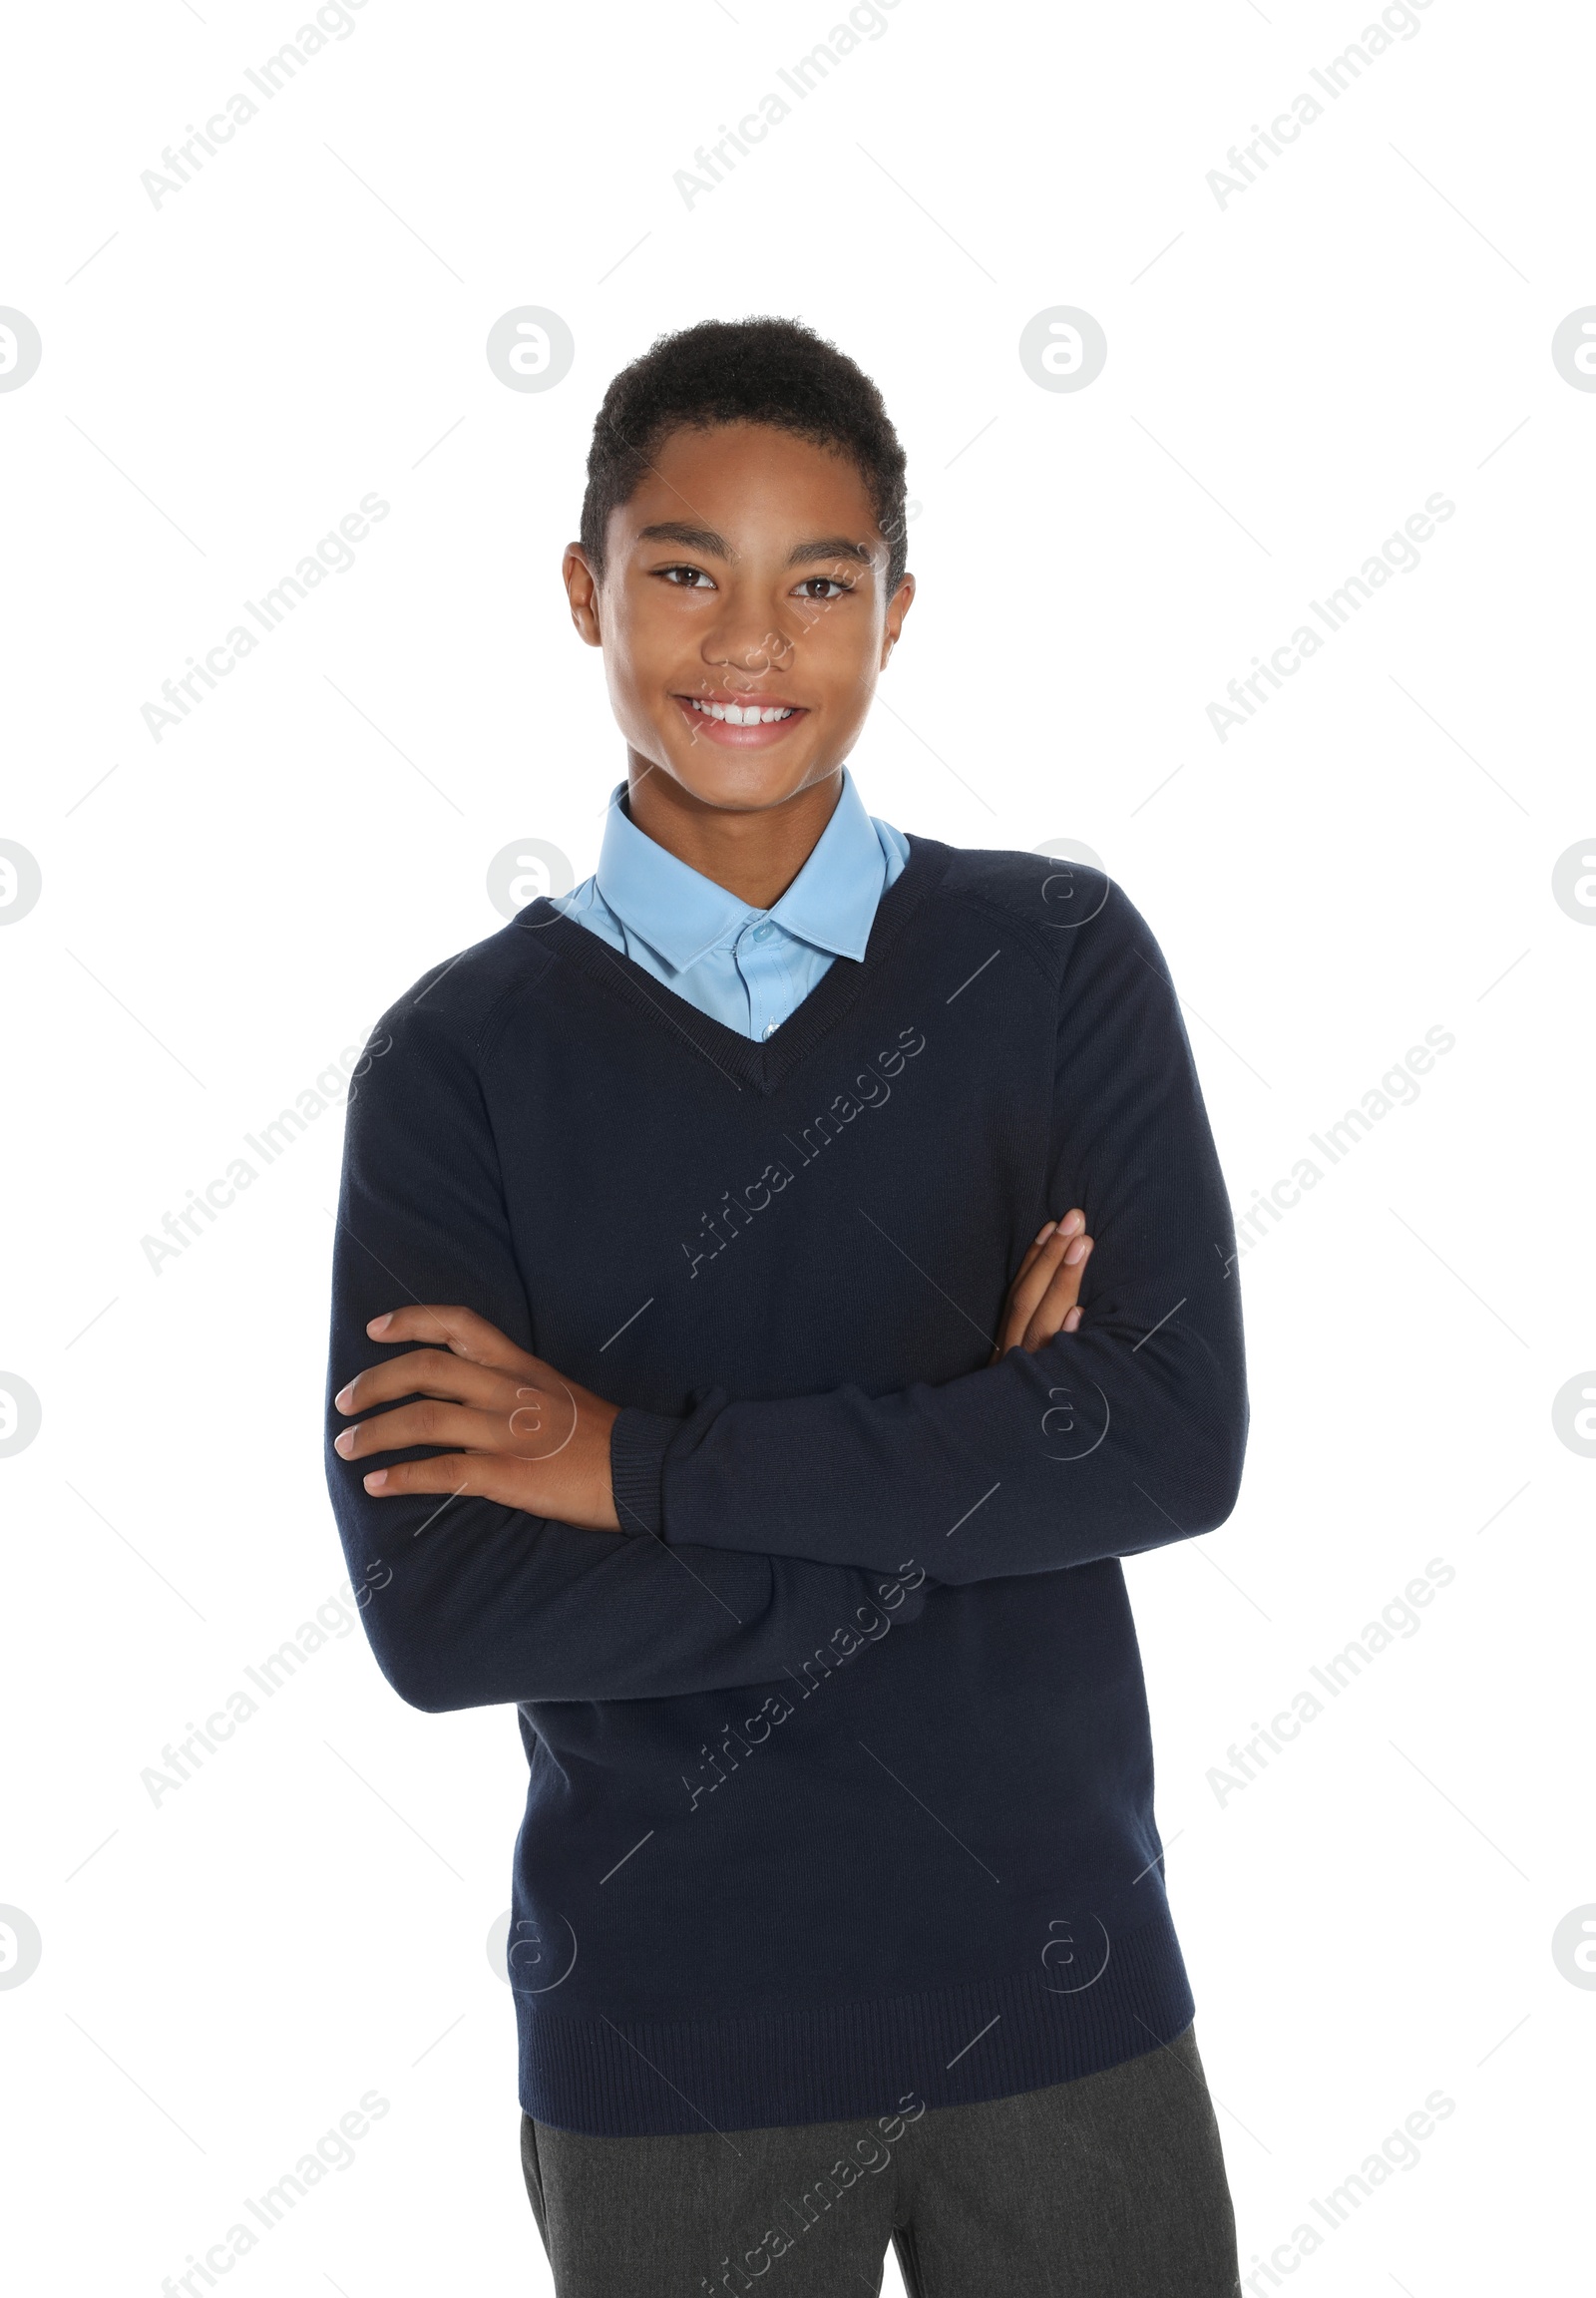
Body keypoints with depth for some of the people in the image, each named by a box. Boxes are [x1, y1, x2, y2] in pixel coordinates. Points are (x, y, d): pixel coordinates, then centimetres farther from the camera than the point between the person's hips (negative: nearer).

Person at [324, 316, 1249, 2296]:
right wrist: (963, 1480, -16)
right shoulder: (461, 1056, -5)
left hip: (1058, 1985, 1)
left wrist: (648, 1460, -16)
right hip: (664, 2032, -1)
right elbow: (434, 1608, -14)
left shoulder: (1057, 960, -2)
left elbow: (1178, 1438, -13)